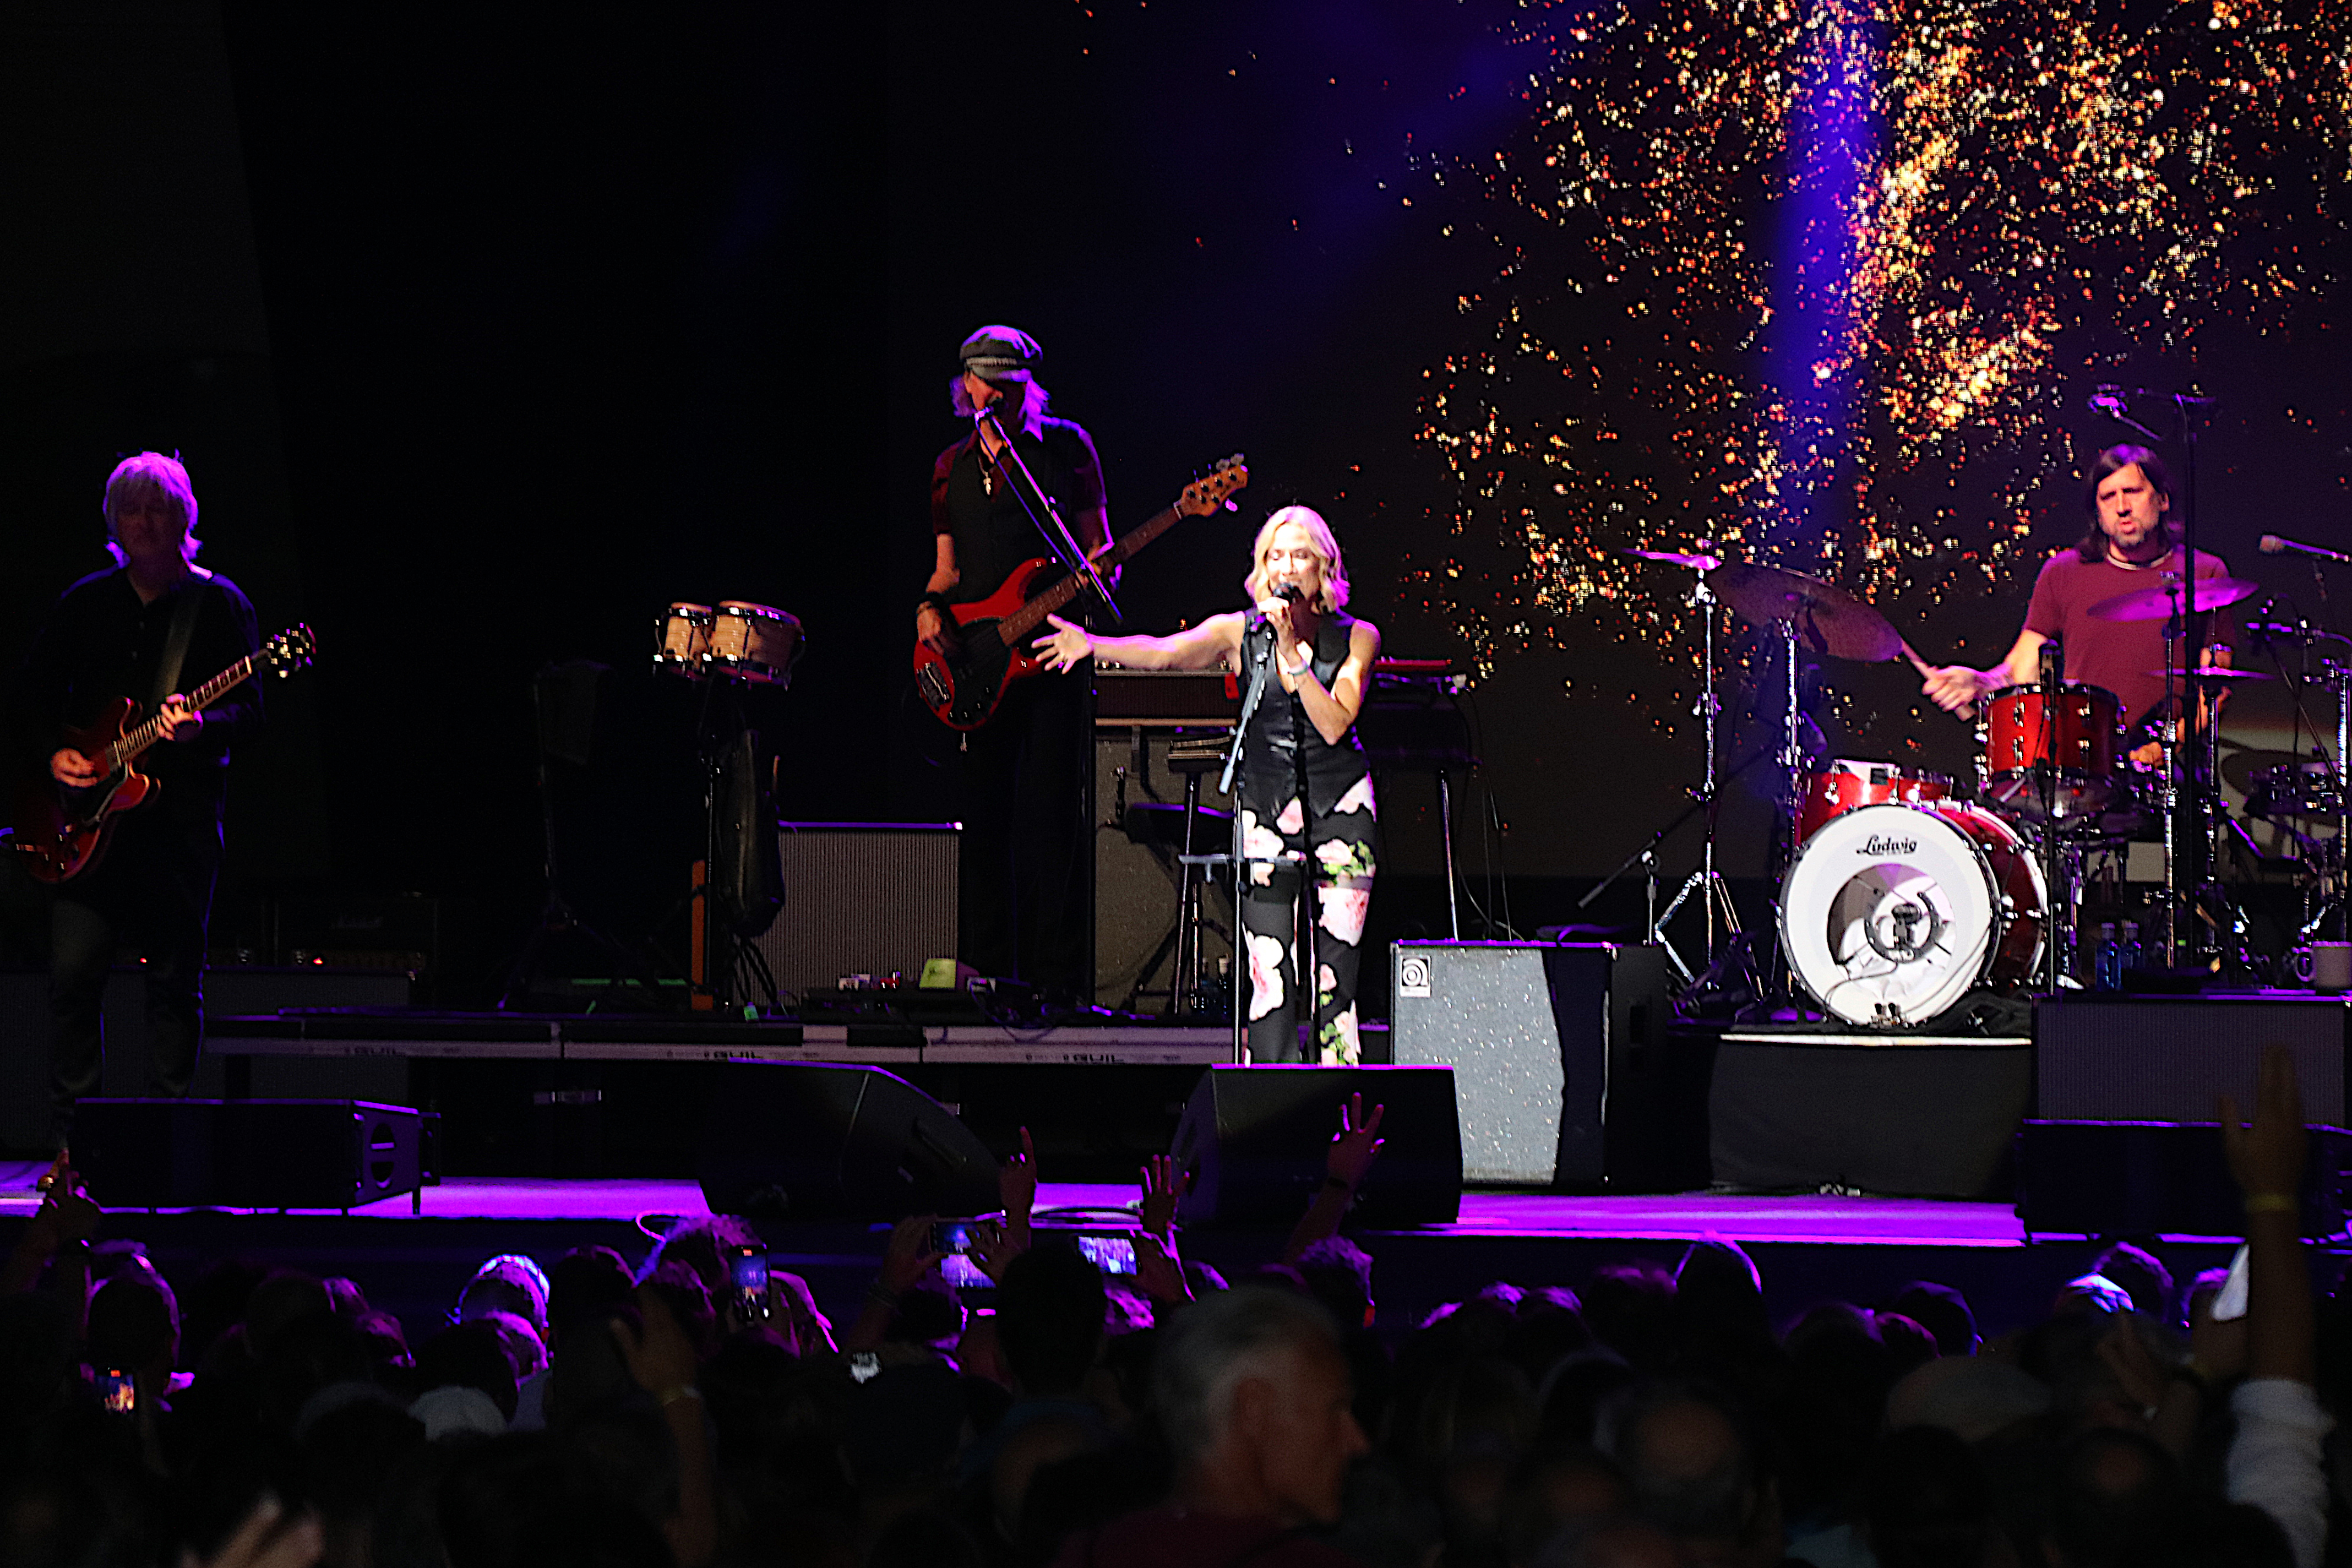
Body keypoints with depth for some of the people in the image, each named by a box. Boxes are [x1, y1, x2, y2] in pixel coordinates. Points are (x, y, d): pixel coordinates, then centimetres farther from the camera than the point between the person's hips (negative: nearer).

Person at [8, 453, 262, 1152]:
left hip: (180, 813, -2)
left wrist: (202, 724, -21)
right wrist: (52, 754, 0)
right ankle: (69, 1141, -1)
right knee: (72, 974, -7)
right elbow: (32, 692, 17)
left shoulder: (219, 604, 5)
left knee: (176, 983, -3)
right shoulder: (86, 603, 13)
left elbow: (249, 709, 0)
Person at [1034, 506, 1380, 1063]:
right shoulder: (1241, 632, 1)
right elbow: (1164, 653, -14)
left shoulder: (1356, 637, 0)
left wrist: (1292, 651, -17)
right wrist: (1093, 645, -28)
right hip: (1266, 808, 0)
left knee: (1336, 974, -4)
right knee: (1272, 980, -7)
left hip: (1341, 807, 0)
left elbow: (1335, 724, -12)